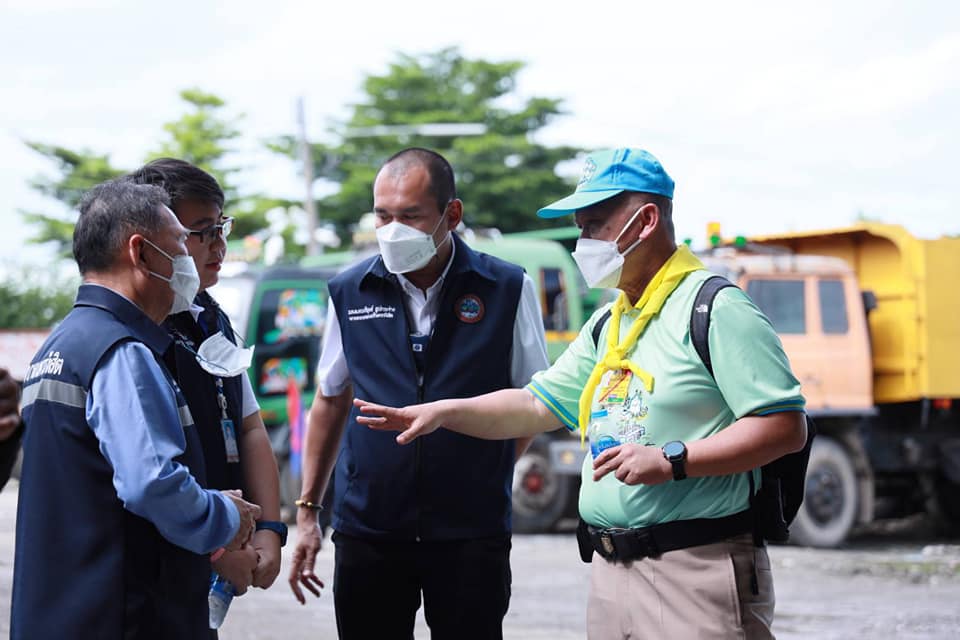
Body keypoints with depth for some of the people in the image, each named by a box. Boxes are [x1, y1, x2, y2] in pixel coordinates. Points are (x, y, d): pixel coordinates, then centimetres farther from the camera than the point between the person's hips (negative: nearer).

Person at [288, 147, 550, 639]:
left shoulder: (506, 289, -2)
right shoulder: (350, 293, 5)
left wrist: (483, 480, -3)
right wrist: (306, 509, 13)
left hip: (472, 535, -2)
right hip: (367, 527, 2)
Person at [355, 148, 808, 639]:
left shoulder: (715, 309, -10)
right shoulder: (607, 325, 19)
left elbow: (786, 428, -16)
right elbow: (539, 405, 20)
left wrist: (671, 460, -21)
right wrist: (442, 412, 6)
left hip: (698, 578, -8)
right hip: (612, 575, 8)